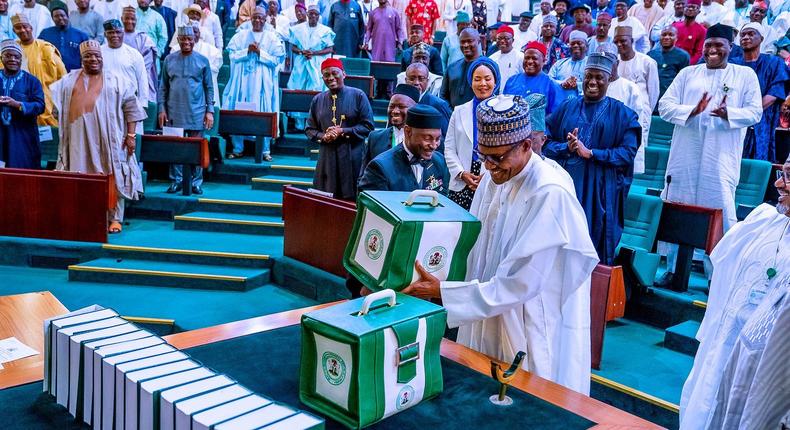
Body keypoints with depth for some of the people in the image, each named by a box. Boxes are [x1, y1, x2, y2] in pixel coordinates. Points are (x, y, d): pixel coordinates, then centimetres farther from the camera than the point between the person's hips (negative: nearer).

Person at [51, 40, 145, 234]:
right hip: (80, 139, 2)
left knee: (112, 177, -2)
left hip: (108, 139, -2)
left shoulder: (116, 81, 6)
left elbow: (131, 108, 2)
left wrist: (131, 135, -6)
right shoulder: (69, 80, 14)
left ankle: (115, 219, 4)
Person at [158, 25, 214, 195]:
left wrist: (210, 111, -1)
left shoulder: (202, 61, 4)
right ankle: (175, 181, 14)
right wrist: (162, 109, 2)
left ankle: (196, 183, 11)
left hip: (196, 112, -1)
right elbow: (163, 87, 9)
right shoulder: (169, 60, 6)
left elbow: (209, 88, 5)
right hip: (174, 112, 1)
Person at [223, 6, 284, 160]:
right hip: (242, 81, 2)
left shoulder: (272, 38, 4)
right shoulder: (241, 35, 9)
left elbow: (276, 60, -2)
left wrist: (260, 52, -12)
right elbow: (232, 55, 4)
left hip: (262, 82, -2)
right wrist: (248, 51, -10)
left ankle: (265, 150, 5)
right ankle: (237, 149, 10)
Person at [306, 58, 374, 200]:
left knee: (351, 199, -2)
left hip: (352, 158, -3)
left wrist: (343, 132, -14)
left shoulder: (358, 96, 0)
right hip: (327, 158, 3)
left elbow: (368, 126, -4)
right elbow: (309, 129, 13)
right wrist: (323, 136, -8)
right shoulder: (318, 100, 11)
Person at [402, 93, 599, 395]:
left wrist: (442, 291, -23)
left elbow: (517, 285, -25)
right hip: (487, 324, 7)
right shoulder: (493, 178, 1)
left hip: (531, 336, -7)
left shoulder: (551, 195, -24)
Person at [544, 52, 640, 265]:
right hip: (566, 184, 2)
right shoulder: (567, 108, 10)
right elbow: (547, 142, 7)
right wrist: (567, 148, -14)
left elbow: (628, 152, -7)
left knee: (595, 243, 4)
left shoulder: (622, 113, 3)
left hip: (600, 191, -2)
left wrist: (591, 153, -17)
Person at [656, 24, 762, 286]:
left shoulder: (745, 75, 7)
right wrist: (692, 111, -15)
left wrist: (729, 113, -20)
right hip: (685, 156, 2)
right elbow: (664, 106, 3)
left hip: (721, 158, -2)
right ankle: (672, 269, 17)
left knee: (721, 214, -6)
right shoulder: (688, 73, 11)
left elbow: (755, 112, 0)